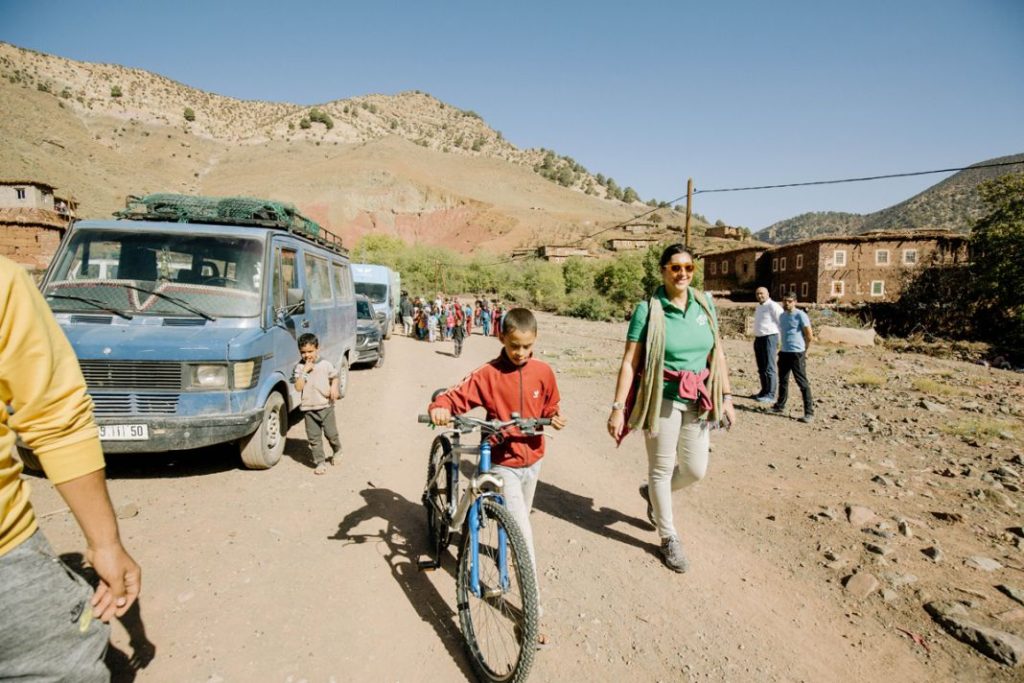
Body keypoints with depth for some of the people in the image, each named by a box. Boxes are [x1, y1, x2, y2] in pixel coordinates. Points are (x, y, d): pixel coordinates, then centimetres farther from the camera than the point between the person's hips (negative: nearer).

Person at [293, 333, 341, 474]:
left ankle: (337, 451, 34)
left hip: (326, 406, -1)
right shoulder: (299, 367, -3)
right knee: (314, 438, 5)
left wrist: (334, 388, -7)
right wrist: (305, 371, -19)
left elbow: (334, 377, 13)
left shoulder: (326, 364, -2)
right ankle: (319, 463, 15)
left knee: (331, 433, 5)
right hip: (308, 408, 1)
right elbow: (298, 387, -12)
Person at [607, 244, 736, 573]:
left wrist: (726, 396, 8)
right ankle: (669, 538, 28)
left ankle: (653, 493, 42)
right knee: (662, 469, 8)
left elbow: (717, 353, 10)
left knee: (695, 470, 12)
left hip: (697, 400, 5)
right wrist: (618, 407, -17)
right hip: (662, 398, -5)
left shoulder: (704, 303, 3)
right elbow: (629, 362, -13)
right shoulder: (648, 309, -11)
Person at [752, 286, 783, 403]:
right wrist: (756, 338, 17)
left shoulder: (773, 306, -10)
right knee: (761, 368, 12)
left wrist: (781, 341, -15)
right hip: (758, 339, 9)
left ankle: (770, 395, -4)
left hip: (769, 338, -9)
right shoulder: (758, 307, 17)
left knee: (769, 368, -7)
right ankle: (764, 391, 21)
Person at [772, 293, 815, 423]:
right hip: (784, 353, 7)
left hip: (797, 354, -7)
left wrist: (802, 349, 3)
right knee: (783, 380, 18)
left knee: (803, 383, -7)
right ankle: (780, 405, 33)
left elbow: (810, 336, -9)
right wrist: (785, 347, 17)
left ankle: (809, 413, -4)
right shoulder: (782, 316, 11)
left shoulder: (800, 315, -11)